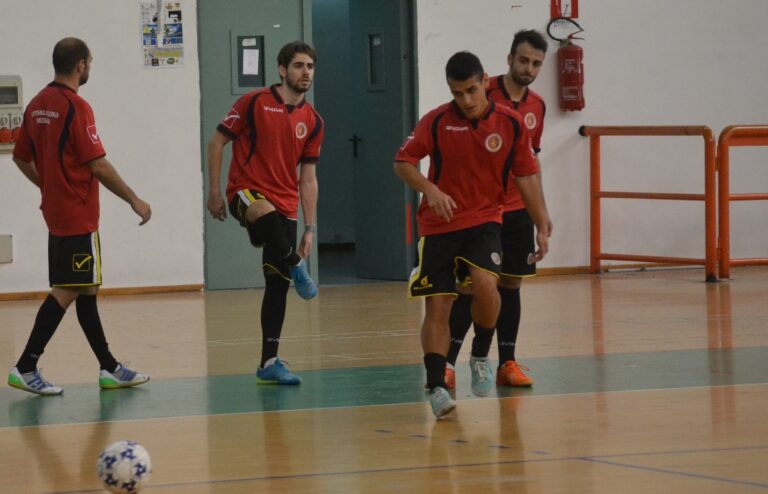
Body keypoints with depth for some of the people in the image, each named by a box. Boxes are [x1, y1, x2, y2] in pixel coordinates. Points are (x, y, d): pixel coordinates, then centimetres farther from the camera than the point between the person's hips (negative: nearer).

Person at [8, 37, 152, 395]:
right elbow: (98, 165, -18)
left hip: (56, 213, 9)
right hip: (78, 216, -9)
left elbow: (20, 157, 15)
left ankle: (109, 369, 17)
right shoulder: (75, 107, -16)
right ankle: (25, 368, -9)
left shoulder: (37, 105, 9)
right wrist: (134, 201, -9)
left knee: (85, 290, 12)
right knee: (66, 292, -6)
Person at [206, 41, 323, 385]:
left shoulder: (312, 122, 8)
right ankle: (295, 266, -21)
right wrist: (215, 193, -6)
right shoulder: (255, 103, -6)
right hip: (247, 192, -5)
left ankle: (269, 364, 8)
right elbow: (217, 142, -1)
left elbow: (307, 179, 11)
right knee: (268, 216, -42)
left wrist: (310, 229, 6)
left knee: (278, 285, 2)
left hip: (285, 206, 5)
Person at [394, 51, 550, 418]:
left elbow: (526, 177, 4)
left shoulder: (510, 123, -3)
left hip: (484, 220, 0)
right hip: (439, 224, 0)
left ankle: (481, 356, 0)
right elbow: (403, 162, -3)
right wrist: (429, 189, -21)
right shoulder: (437, 121, -6)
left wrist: (542, 227, 3)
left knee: (485, 283, -25)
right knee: (437, 305, -4)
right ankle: (436, 387, 3)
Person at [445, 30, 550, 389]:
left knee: (510, 283, 7)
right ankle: (447, 363, -3)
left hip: (517, 210, 5)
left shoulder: (537, 106, 8)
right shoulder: (484, 94, -9)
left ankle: (507, 363, 12)